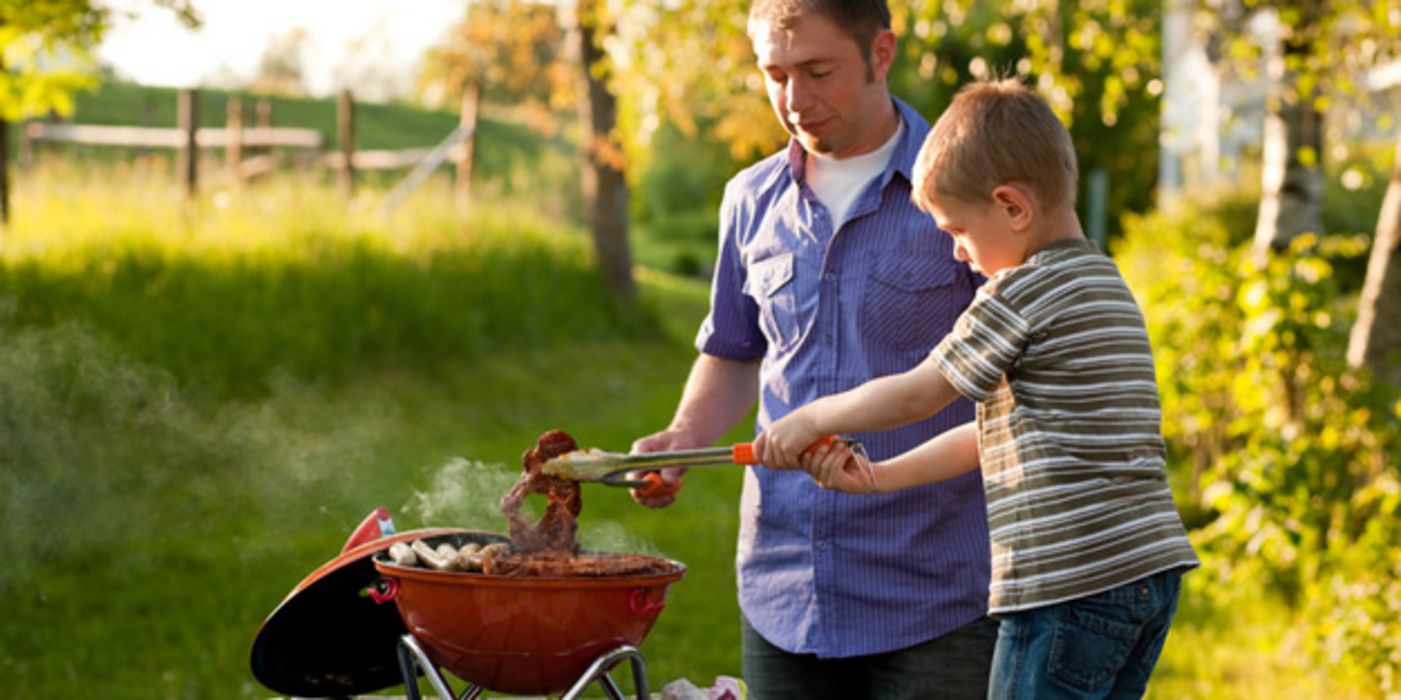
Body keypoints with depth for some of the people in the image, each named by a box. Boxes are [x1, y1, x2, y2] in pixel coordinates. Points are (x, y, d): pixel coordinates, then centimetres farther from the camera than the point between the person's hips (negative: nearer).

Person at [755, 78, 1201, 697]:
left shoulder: (1022, 291, -10)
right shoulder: (1108, 286, 19)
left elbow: (915, 395, -2)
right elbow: (999, 430, 22)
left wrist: (809, 419, 13)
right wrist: (880, 477, 21)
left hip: (1068, 583, -9)